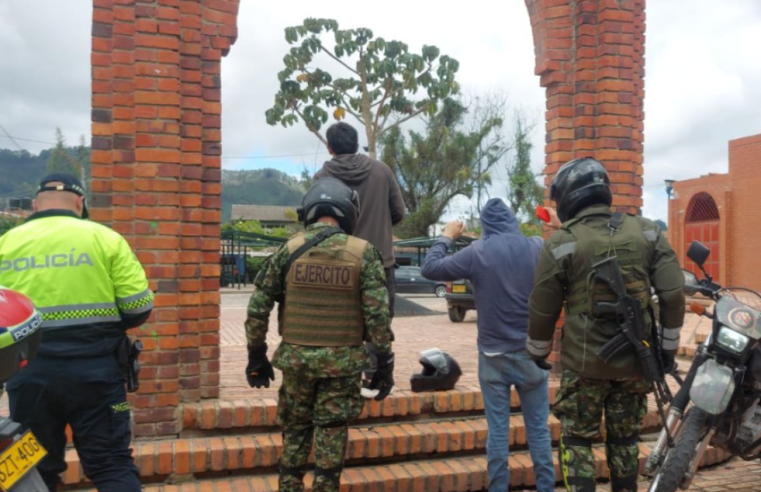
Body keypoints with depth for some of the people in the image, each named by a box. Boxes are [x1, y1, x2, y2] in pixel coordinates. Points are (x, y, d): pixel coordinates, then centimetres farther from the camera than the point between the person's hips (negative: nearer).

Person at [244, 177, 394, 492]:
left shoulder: (288, 250, -1)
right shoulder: (363, 253, -6)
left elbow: (257, 308, 0)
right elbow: (378, 315, -9)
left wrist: (256, 357, 9)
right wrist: (385, 365, -1)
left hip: (295, 358, 2)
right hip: (342, 362, -1)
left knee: (295, 431, 18)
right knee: (331, 436, 10)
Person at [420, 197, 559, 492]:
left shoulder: (477, 252, -7)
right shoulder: (538, 247, -3)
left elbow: (429, 268, -1)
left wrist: (446, 237, 13)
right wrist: (560, 229, 21)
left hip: (493, 355, -1)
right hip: (532, 353, 1)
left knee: (497, 429, 7)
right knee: (538, 428, 11)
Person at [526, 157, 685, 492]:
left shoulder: (560, 245, -9)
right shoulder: (647, 232, 0)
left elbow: (542, 311, -3)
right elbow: (673, 295, -2)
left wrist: (537, 354, 13)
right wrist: (669, 346, 9)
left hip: (585, 363, -3)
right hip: (635, 362, 4)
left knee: (577, 441, 9)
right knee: (624, 440, 18)